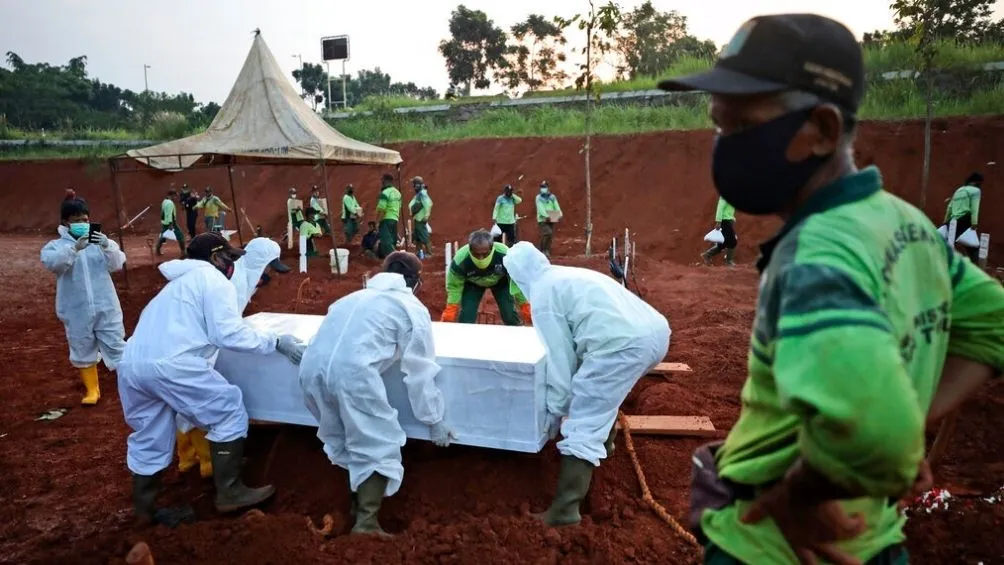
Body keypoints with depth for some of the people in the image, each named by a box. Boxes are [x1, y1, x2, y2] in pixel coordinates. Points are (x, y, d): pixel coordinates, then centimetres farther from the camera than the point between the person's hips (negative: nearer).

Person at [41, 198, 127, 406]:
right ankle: (92, 389, 29)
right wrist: (74, 249, -37)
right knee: (83, 351, 14)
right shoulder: (56, 245, -1)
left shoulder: (100, 241, 1)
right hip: (77, 311, 1)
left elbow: (117, 264, -11)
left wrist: (107, 246, -31)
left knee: (116, 346, 6)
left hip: (105, 307, -1)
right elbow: (51, 263, -22)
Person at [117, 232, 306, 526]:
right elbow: (229, 334, -6)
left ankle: (145, 508, 32)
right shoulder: (215, 280, 3)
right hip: (170, 363, -9)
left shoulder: (180, 282, 31)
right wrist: (276, 342, 0)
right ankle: (229, 492, 8)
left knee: (150, 437, 20)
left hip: (131, 363, 9)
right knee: (229, 412, 5)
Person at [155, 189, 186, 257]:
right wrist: (171, 224, -26)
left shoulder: (164, 201, 12)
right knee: (180, 236, -5)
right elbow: (169, 214, -23)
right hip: (170, 223, -10)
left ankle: (158, 251, 29)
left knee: (162, 236, 21)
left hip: (164, 223, 10)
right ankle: (183, 252, -10)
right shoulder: (170, 203, -18)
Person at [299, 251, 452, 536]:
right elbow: (420, 372, 13)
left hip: (311, 368, 7)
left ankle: (360, 501, 39)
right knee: (378, 447, 8)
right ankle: (366, 524, 3)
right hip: (351, 372, -7)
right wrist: (434, 420, 21)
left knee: (345, 438, 26)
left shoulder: (357, 296, 32)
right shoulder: (412, 308, 15)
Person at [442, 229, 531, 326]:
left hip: (500, 281, 0)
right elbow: (454, 286, -19)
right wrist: (451, 310, -24)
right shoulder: (460, 261, -39)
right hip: (472, 283, 0)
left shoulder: (505, 255, -41)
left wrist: (524, 305, -16)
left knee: (510, 315, -5)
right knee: (466, 317, -9)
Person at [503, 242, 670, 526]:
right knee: (604, 394, 35)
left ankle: (566, 508, -2)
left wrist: (555, 409, 9)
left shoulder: (542, 293, 4)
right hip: (656, 330, 9)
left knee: (584, 423, -2)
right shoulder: (570, 275, 30)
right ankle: (604, 442, 55)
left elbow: (559, 356, 2)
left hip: (624, 344, -9)